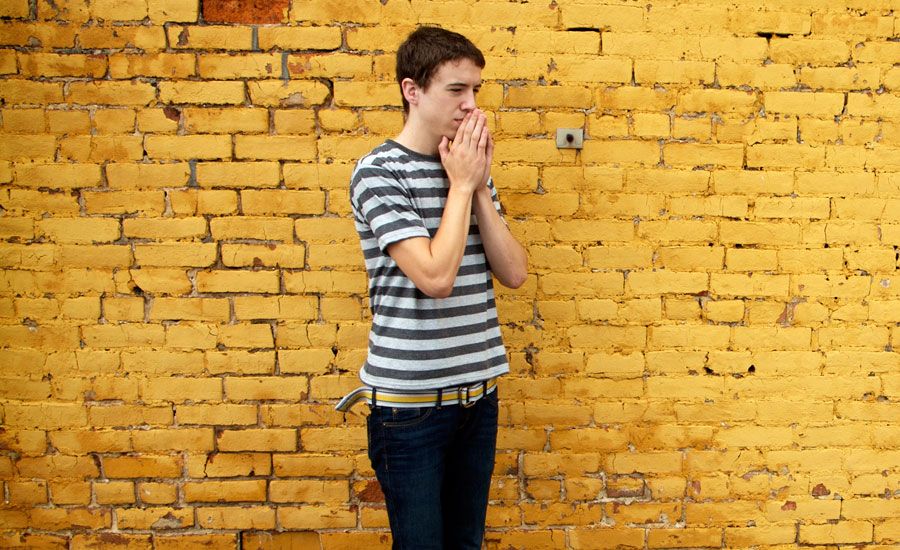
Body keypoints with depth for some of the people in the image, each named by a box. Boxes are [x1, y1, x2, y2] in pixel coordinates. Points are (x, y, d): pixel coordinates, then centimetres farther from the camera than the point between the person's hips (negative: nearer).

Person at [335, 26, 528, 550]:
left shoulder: (471, 171, 8)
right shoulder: (379, 172, -12)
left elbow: (514, 272, 1)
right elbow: (435, 276, -23)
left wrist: (479, 186, -7)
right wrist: (460, 185, -12)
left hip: (477, 390, 6)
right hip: (410, 399, -6)